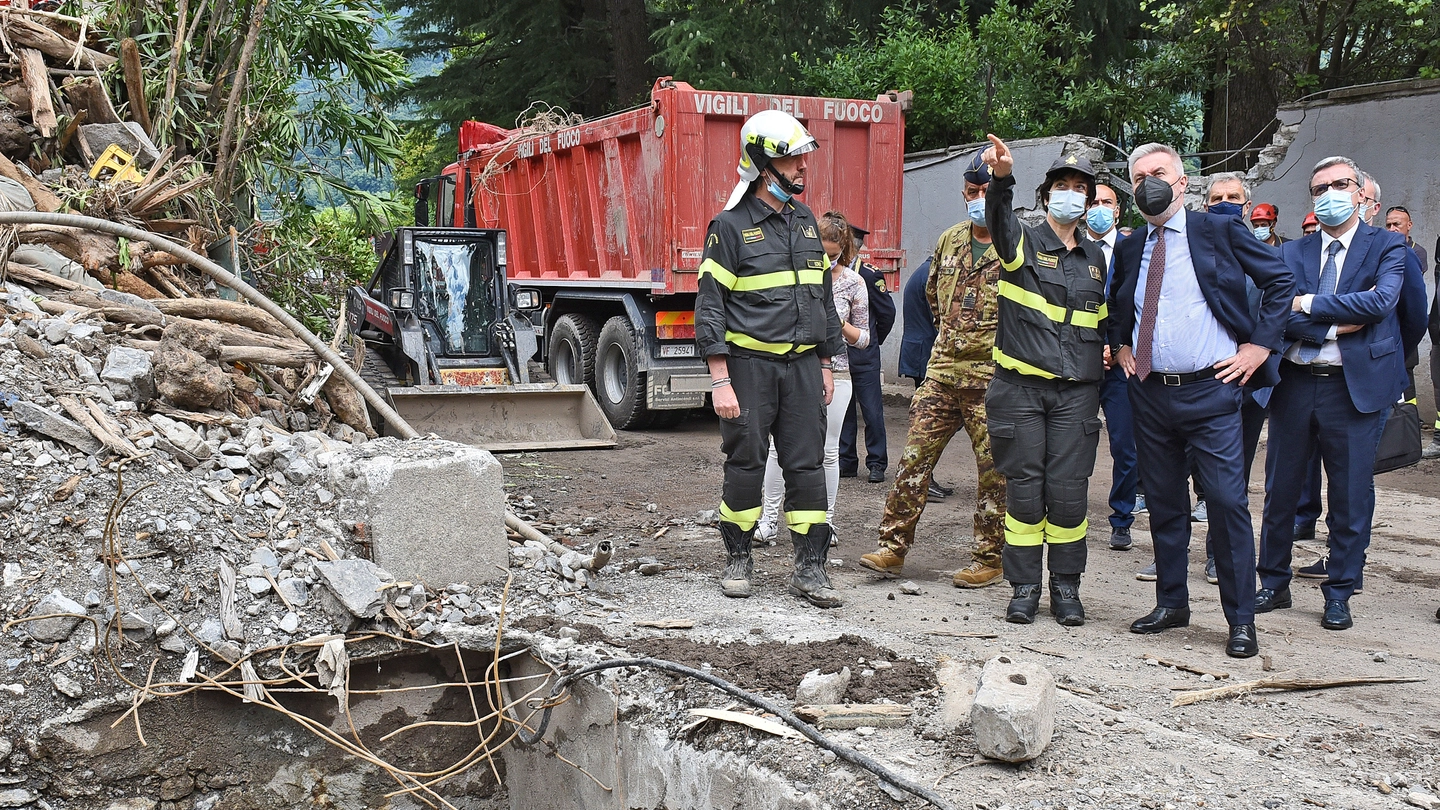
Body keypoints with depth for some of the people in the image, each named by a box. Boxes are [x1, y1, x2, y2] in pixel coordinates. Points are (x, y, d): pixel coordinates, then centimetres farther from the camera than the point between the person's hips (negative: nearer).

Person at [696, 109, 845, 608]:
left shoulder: (806, 221, 12)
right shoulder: (730, 226, -7)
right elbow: (710, 307, -9)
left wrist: (826, 364, 16)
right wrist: (720, 382, -14)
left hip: (802, 365, 5)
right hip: (749, 365, -5)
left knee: (806, 464, 3)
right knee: (745, 463, 3)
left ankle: (810, 568, 9)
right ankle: (738, 558, 21)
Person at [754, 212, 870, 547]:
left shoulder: (853, 282, 1)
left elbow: (863, 338, 6)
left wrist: (840, 324, -12)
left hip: (833, 373, 1)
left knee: (828, 450, 6)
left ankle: (826, 521, 18)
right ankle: (769, 519, 9)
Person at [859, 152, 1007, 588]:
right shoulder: (949, 241, 11)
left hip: (992, 376, -5)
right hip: (942, 371, 5)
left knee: (994, 468, 4)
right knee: (915, 457, 3)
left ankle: (989, 559, 15)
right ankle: (893, 546, 10)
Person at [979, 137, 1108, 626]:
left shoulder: (1096, 257, 15)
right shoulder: (1023, 242, 1)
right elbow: (999, 219, -23)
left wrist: (1106, 349, 7)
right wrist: (1001, 177, -43)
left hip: (1077, 391, 3)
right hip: (1020, 386, -3)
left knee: (1069, 490, 1)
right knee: (1024, 489, 1)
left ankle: (1066, 588, 14)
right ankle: (1024, 587, 12)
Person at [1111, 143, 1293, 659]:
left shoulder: (1220, 232, -1)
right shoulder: (1130, 249, 11)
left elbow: (1280, 281, 1)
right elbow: (1117, 306, 29)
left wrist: (1260, 346, -5)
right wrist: (1120, 346, 13)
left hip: (1210, 390, -5)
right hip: (1150, 392, 5)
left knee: (1227, 501, -8)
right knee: (1163, 502, 11)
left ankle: (1241, 620, 1)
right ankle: (1171, 603, 23)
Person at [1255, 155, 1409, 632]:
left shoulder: (1387, 247, 3)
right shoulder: (1290, 254, 9)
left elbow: (1382, 300, -15)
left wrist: (1308, 303, -11)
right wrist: (1335, 327, -14)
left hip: (1357, 385, -2)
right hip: (1294, 383, 2)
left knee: (1351, 495, 4)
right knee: (1281, 489, 9)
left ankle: (1339, 596, 17)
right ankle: (1274, 584, 23)